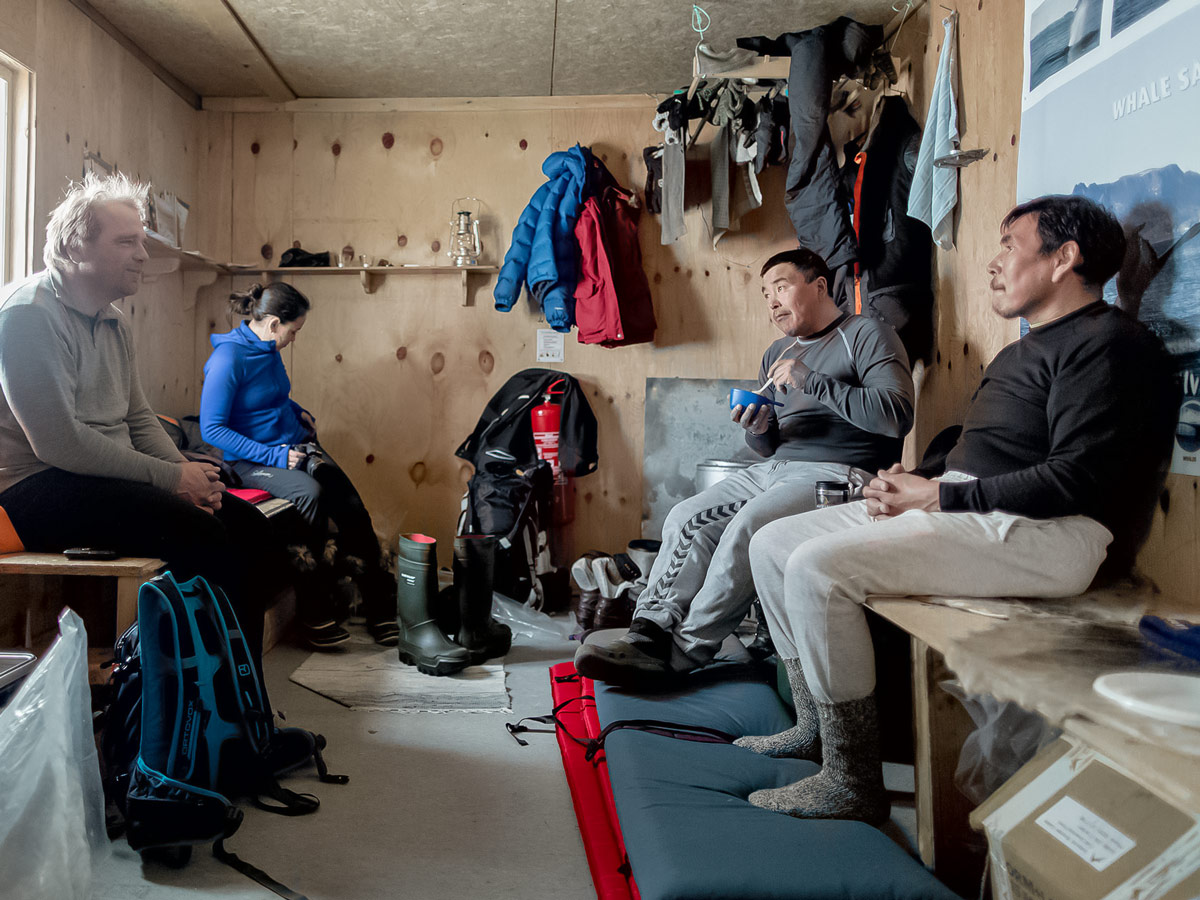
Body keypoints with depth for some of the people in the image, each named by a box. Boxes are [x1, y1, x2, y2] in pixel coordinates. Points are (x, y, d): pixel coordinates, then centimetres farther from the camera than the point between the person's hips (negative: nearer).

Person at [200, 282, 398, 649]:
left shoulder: (269, 349, 10)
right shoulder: (228, 359, -14)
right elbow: (212, 429, -17)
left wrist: (300, 412, 11)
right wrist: (275, 456, -21)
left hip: (296, 446, 7)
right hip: (252, 460, -7)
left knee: (352, 507, -17)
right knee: (312, 493, -36)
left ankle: (380, 608, -11)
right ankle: (315, 615, -25)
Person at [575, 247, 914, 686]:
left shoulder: (868, 334, 0)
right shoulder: (777, 353, 22)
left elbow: (897, 415, -16)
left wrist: (812, 382, -15)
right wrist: (758, 430, -2)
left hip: (838, 472, -7)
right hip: (775, 469, 8)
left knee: (747, 526, -30)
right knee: (687, 517, -14)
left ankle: (683, 652, -21)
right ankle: (651, 635, -23)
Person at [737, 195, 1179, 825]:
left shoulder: (1109, 343, -8)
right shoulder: (1024, 352, 25)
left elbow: (1077, 479, -20)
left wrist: (941, 497, -17)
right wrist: (910, 480, 4)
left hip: (1043, 535, -10)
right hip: (958, 509, 11)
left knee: (818, 567, -27)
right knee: (773, 544, 3)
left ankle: (852, 783, -15)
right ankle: (816, 727, 12)